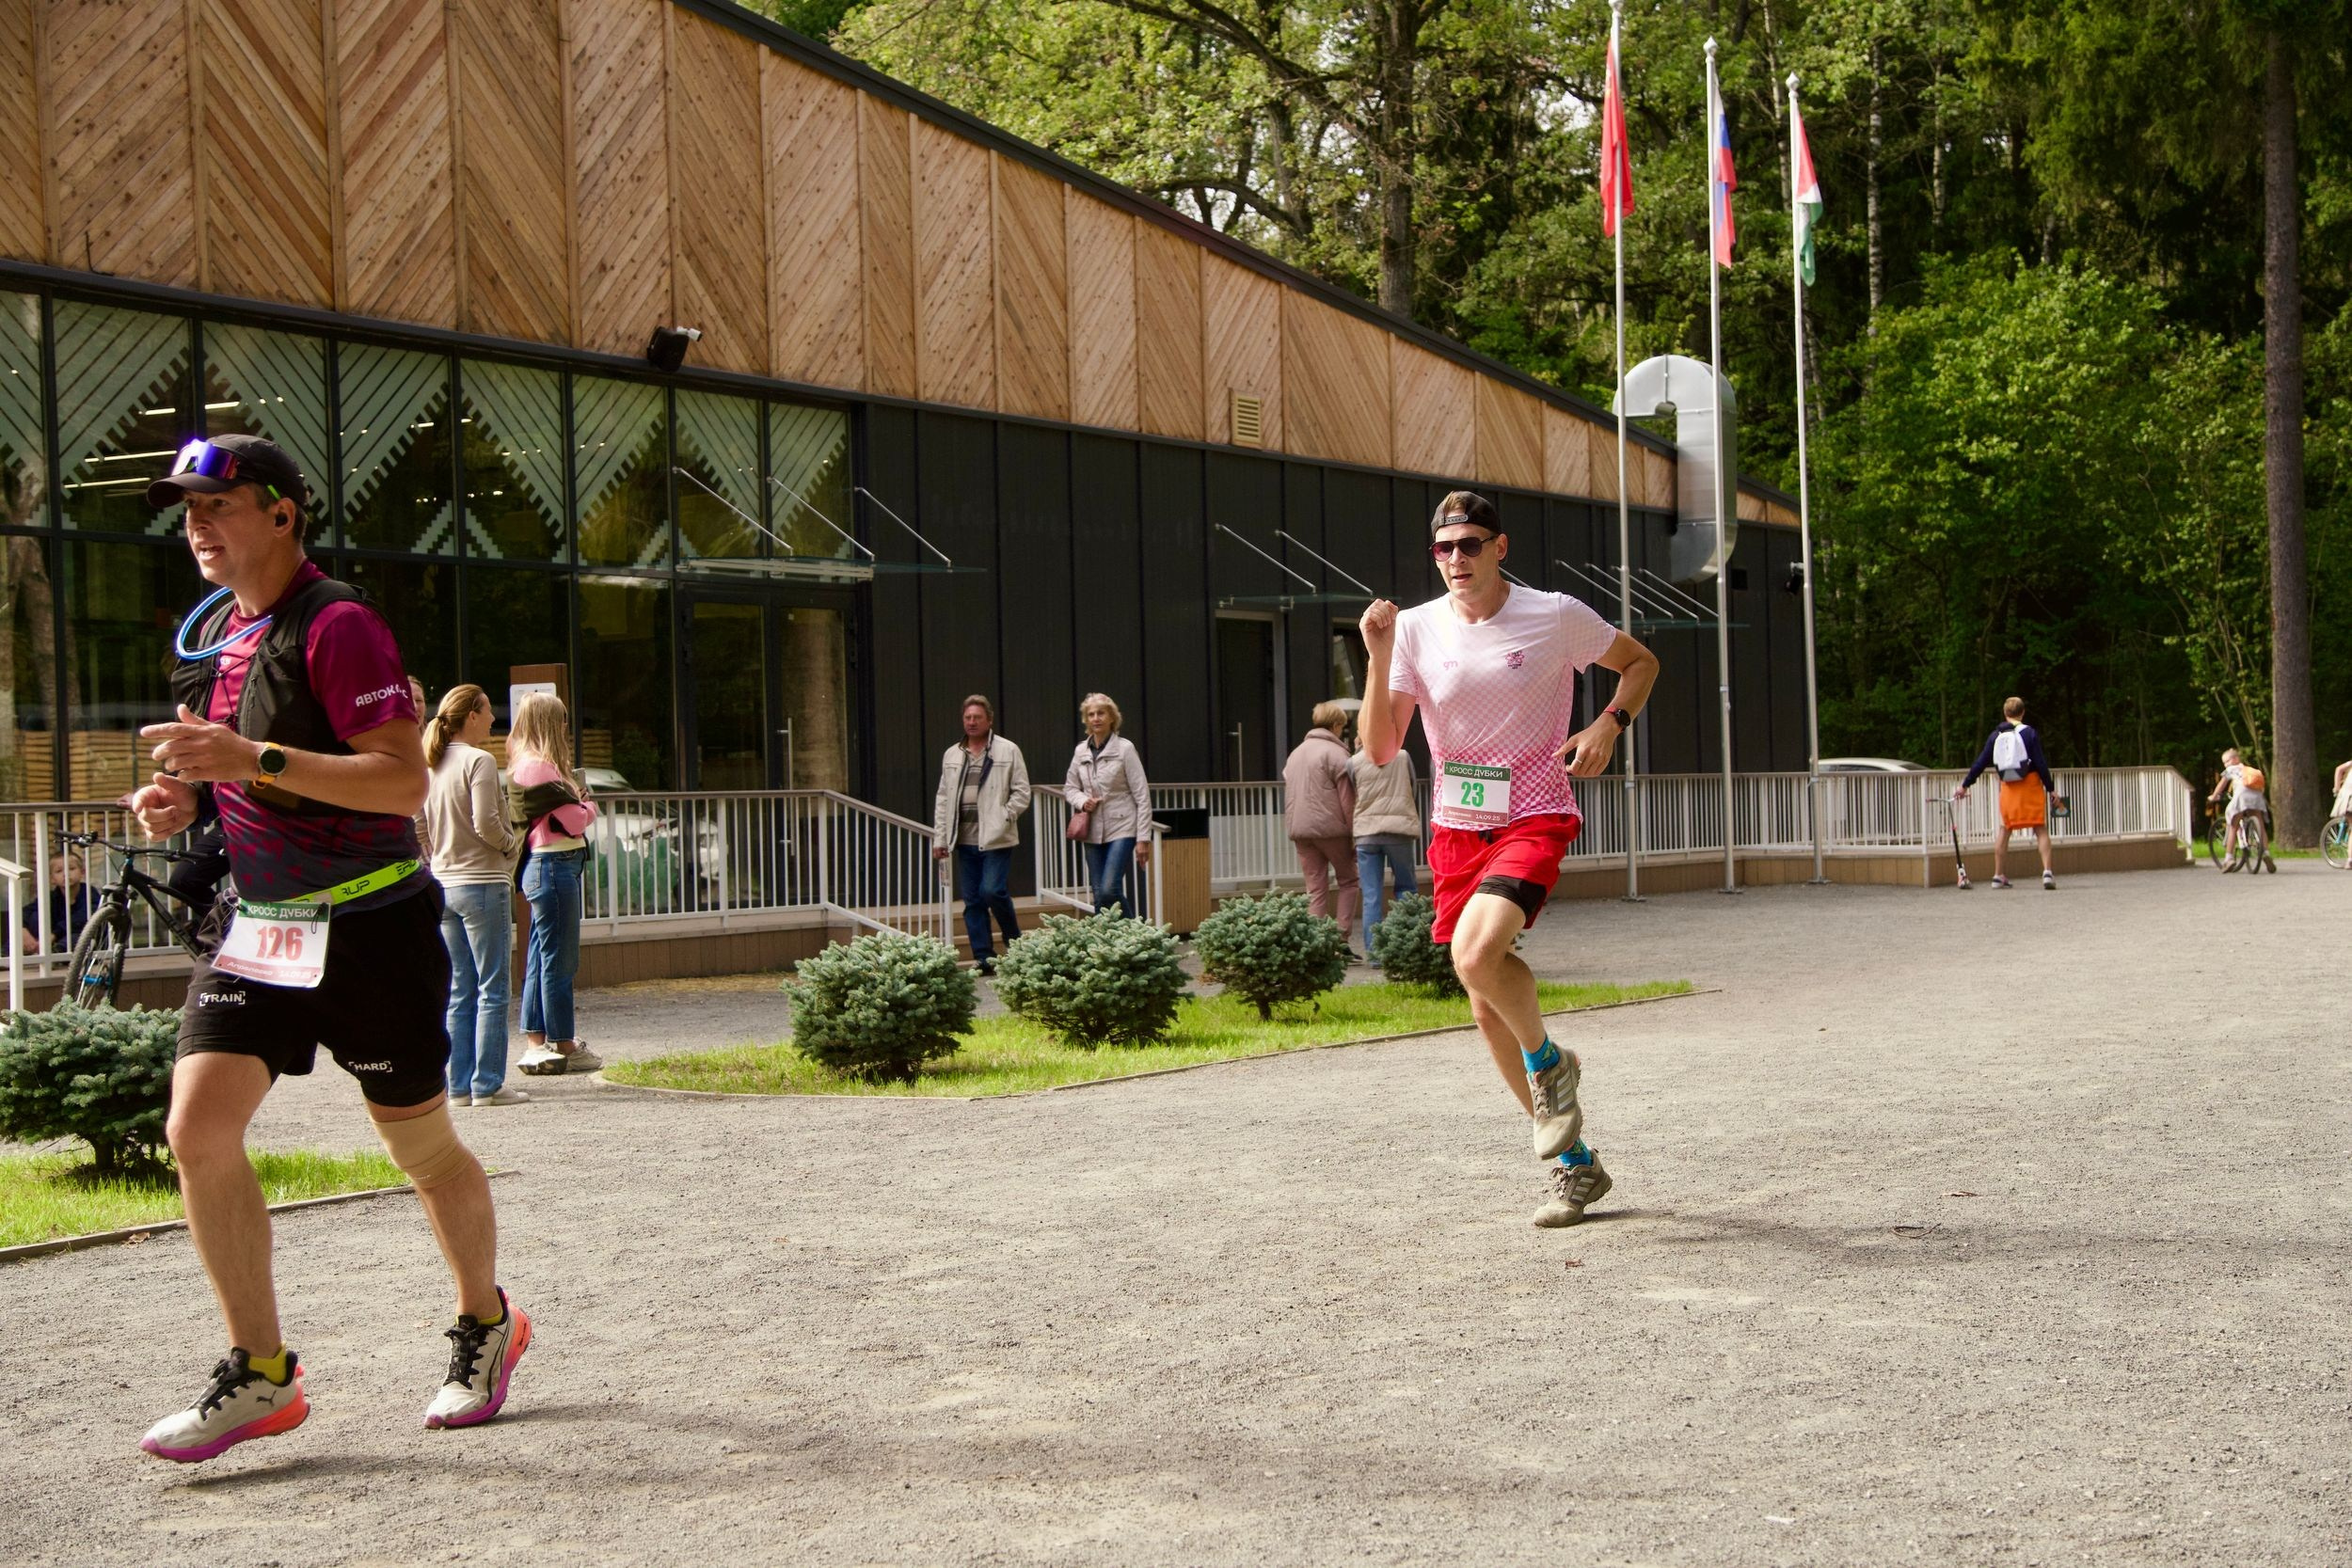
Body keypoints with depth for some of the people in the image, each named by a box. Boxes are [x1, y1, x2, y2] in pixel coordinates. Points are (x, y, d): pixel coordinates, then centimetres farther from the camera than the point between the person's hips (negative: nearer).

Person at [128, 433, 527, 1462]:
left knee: (420, 1146, 6)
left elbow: (404, 780, -23)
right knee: (199, 1129, -8)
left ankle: (486, 1325, 31)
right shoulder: (207, 634, 11)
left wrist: (252, 760, -29)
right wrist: (185, 800, 1)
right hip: (256, 922, 7)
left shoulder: (336, 625, -15)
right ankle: (260, 1375, 1)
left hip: (368, 925, -7)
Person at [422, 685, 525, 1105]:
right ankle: (488, 1084, -3)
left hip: (444, 884, 8)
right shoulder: (479, 761, -12)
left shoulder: (433, 765, 10)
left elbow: (421, 828, 11)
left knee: (459, 991, 11)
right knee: (491, 989, -2)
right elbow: (486, 824, -19)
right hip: (483, 882, -8)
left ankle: (459, 1085, 12)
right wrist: (512, 845, -2)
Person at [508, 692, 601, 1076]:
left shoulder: (531, 764, 17)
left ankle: (536, 1044, 18)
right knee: (560, 961, -4)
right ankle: (564, 1046, 2)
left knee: (542, 959, 13)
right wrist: (589, 806, 3)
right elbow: (570, 821, -15)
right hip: (555, 866, -11)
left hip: (548, 868, 11)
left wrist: (578, 803, -3)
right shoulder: (538, 767, -16)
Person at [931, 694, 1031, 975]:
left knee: (992, 891, -15)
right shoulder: (951, 755, 15)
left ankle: (1016, 944, 6)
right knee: (972, 900, 4)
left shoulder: (1008, 751, 0)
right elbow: (943, 799, 16)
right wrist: (939, 838, 11)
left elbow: (1021, 793, 0)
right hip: (965, 839, 5)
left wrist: (1002, 819, -11)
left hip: (996, 839, -5)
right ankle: (983, 957, 8)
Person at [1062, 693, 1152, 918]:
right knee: (1099, 896, 4)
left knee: (1109, 889, -18)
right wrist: (1082, 801, -6)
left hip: (1121, 830, -5)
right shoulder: (1081, 751, 8)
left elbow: (1142, 795, -6)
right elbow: (1069, 788, 18)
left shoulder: (1124, 748, -6)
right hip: (1094, 832, 5)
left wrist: (1144, 838, -10)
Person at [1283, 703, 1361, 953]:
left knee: (1316, 889, 7)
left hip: (1300, 830, 5)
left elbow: (1288, 796, 19)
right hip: (1331, 828, -5)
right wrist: (1355, 835, -7)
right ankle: (1342, 937, -2)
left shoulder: (1295, 754, 17)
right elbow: (1347, 800, -10)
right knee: (1348, 880, 9)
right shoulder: (1335, 754, -5)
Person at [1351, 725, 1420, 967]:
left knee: (1371, 897, 2)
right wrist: (1415, 826, 24)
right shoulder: (1403, 757, 4)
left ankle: (1374, 952, -2)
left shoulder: (1354, 762, 0)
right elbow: (1415, 794, 12)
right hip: (1400, 830, 0)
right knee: (1406, 887, 13)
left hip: (1366, 832, 0)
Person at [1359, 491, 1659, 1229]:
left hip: (1534, 818, -4)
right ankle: (1574, 1164, 23)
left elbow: (1640, 662, 12)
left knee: (1476, 954, -30)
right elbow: (1380, 748, -5)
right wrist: (1379, 657, -17)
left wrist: (1609, 724, -7)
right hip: (1456, 829, 5)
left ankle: (1547, 1062, 2)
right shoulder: (1416, 628, 0)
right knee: (1487, 1007, 7)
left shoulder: (1556, 616, -6)